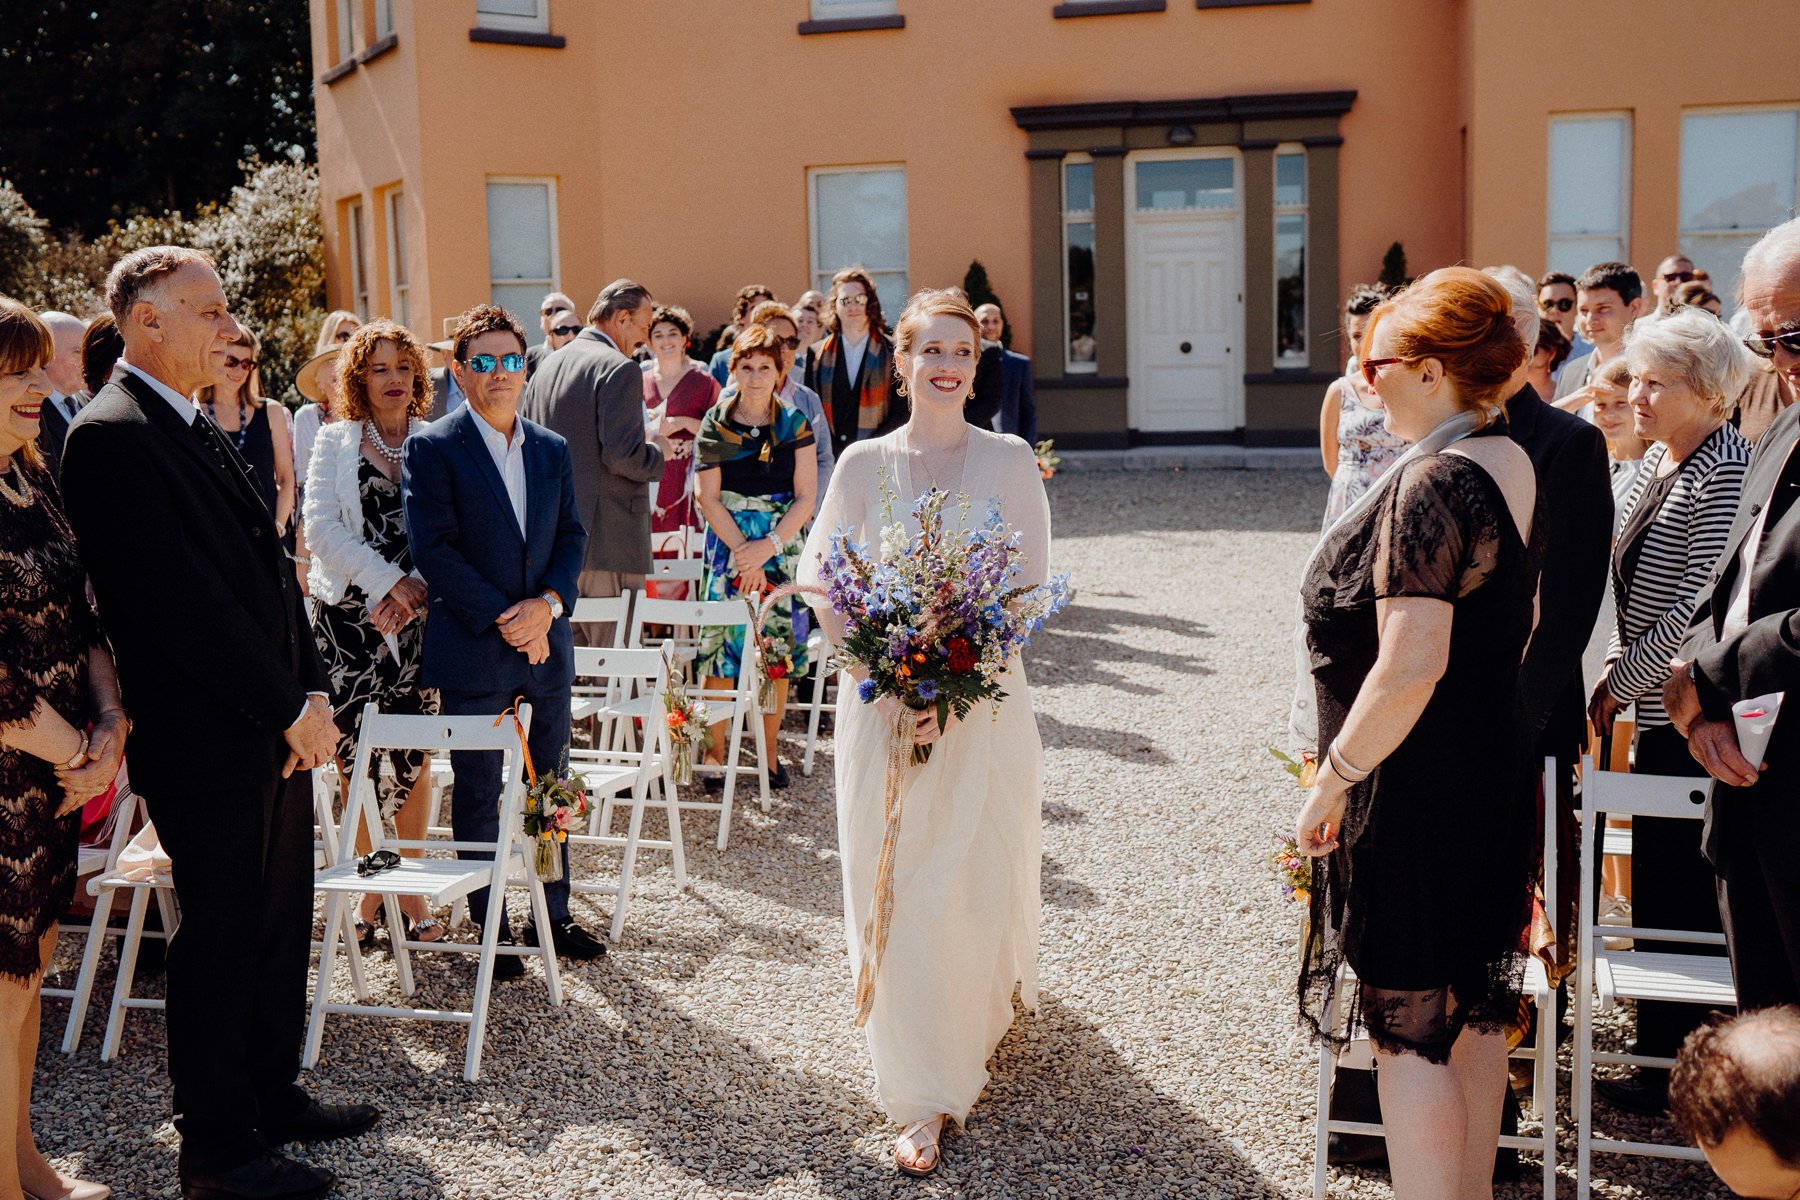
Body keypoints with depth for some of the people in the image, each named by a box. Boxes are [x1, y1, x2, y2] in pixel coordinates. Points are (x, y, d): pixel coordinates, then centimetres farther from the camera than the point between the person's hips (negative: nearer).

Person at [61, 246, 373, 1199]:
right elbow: (181, 602, -22)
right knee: (221, 937, 3)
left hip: (276, 729, 9)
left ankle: (274, 1095, 33)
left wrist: (311, 693, 4)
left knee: (280, 923, 18)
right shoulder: (112, 437, -16)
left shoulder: (201, 430, 14)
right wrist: (289, 708, -16)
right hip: (207, 744, -9)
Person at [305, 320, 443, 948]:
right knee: (354, 758, 1)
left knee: (413, 758, 3)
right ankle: (368, 889, 15)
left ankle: (412, 889, 17)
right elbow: (320, 526, -3)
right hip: (348, 613, 0)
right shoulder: (334, 442, 8)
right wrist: (390, 581, -12)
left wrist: (415, 591, -12)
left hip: (417, 616, 0)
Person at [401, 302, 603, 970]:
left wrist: (548, 603, -9)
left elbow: (571, 537, 10)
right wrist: (503, 619, -15)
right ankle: (490, 929, 17)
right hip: (473, 651, -5)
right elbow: (432, 547, -12)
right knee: (479, 794, 5)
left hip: (546, 644, 5)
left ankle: (552, 916, 26)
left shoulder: (553, 450, 12)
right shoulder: (431, 448, -5)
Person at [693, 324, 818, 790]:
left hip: (783, 546, 1)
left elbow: (806, 498, 0)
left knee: (777, 646, 1)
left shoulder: (795, 424, 4)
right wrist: (743, 550, -12)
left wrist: (768, 547, -12)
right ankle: (716, 747, 5)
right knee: (722, 642, -6)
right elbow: (708, 498, -1)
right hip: (727, 543, -1)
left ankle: (769, 750, 12)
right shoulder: (716, 423, 2)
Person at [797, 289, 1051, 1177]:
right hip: (884, 701, 0)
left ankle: (981, 1013, 40)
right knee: (895, 892, 0)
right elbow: (825, 588, 2)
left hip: (984, 697, 0)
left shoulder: (1009, 461, 1)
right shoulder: (864, 463, 3)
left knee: (983, 878, 6)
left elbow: (1028, 589, -2)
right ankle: (923, 1098, 10)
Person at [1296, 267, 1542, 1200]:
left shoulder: (1432, 483, -22)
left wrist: (1331, 781, -20)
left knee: (1409, 1029, 0)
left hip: (1416, 785, -10)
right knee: (1473, 1010, 19)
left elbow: (1412, 665, -28)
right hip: (1496, 767, 10)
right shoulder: (1514, 464, 6)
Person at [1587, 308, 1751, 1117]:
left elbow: (1700, 608, -21)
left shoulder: (1725, 473, -17)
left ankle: (1674, 1070, 11)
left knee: (1675, 884, -1)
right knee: (1657, 875, 15)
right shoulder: (1660, 458, 11)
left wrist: (1621, 681, -14)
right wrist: (1618, 667, 8)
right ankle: (1662, 1046, 28)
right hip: (1658, 706, 9)